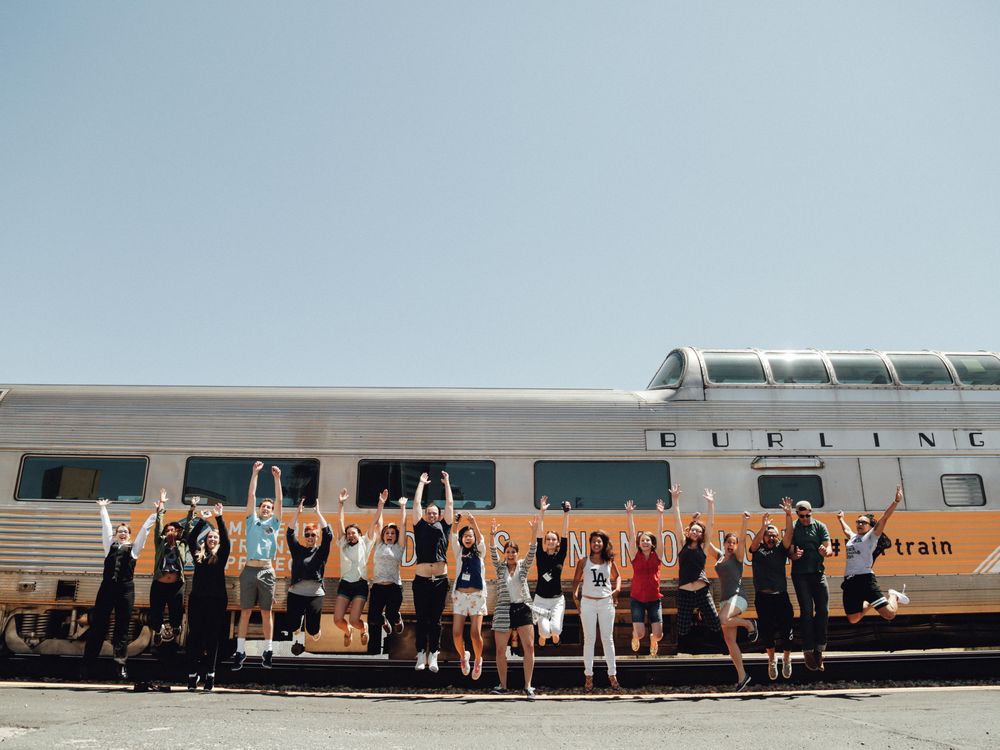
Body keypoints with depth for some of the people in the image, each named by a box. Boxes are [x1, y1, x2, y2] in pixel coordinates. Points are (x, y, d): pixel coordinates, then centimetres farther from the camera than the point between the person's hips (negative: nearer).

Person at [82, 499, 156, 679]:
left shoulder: (134, 547, 10)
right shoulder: (110, 545, 13)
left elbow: (145, 528, 8)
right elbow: (106, 525, 17)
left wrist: (157, 513, 7)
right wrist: (103, 508, 20)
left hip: (126, 588, -1)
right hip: (107, 586, 1)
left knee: (122, 627, 3)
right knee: (98, 625, 2)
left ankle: (121, 663, 7)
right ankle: (88, 663, 7)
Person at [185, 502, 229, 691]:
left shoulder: (221, 555, 7)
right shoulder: (198, 554, 11)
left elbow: (226, 538, -8)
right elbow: (190, 538, -1)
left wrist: (219, 517, -17)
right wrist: (202, 520, -10)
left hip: (217, 600, -2)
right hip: (196, 599, 2)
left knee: (212, 638, 0)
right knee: (194, 636, 0)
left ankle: (210, 674, 1)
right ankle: (192, 674, 4)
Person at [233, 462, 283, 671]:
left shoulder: (274, 524, 12)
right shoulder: (252, 521, 13)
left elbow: (279, 499, 6)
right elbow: (251, 495, 9)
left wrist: (277, 478, 3)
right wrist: (255, 473, 6)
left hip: (266, 571, 0)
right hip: (249, 570, 0)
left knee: (267, 612, 4)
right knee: (245, 612, 3)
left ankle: (267, 652, 10)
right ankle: (240, 651, 7)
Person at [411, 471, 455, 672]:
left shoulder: (443, 527, 13)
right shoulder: (420, 527, 12)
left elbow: (450, 504, 13)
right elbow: (416, 503, 13)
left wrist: (447, 483, 19)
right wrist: (421, 483, 20)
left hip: (440, 580, 0)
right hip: (421, 580, 0)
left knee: (435, 620, 4)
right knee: (421, 620, 4)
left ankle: (433, 656, 9)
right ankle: (421, 656, 11)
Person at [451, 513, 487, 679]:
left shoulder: (480, 552, 8)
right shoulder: (459, 552, 11)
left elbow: (480, 539, -12)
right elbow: (453, 537, -5)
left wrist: (474, 524, -31)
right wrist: (455, 523, -24)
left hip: (477, 595, -1)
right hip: (459, 595, 1)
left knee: (475, 633, -12)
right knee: (456, 633, -8)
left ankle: (478, 660, 15)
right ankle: (463, 656, 22)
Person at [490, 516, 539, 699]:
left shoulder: (523, 566, 7)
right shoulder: (500, 567, 7)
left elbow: (532, 552, -7)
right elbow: (493, 554, -10)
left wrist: (534, 532, -23)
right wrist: (493, 535, -27)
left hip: (523, 609, 0)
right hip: (503, 611, 0)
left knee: (529, 647, -8)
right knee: (500, 650, 4)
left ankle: (528, 686, -1)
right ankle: (503, 685, 19)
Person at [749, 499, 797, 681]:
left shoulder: (781, 549, 9)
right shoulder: (757, 549, 8)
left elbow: (788, 534, -6)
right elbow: (754, 542, -14)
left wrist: (788, 515, -18)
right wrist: (763, 526, -28)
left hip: (781, 596, 1)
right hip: (762, 596, 0)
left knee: (786, 629, -1)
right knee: (766, 630, 2)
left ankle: (786, 659, 22)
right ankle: (771, 660, 22)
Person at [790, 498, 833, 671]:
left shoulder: (820, 526, 7)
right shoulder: (792, 528, 4)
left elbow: (829, 548, -1)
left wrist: (826, 552, -25)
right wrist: (794, 555, -22)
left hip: (818, 573, 2)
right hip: (800, 574, -2)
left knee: (823, 611, -1)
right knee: (807, 611, -5)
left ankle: (819, 649, 12)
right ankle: (808, 651, 2)